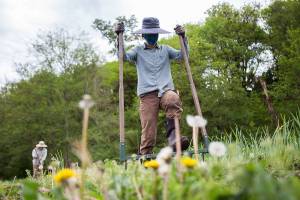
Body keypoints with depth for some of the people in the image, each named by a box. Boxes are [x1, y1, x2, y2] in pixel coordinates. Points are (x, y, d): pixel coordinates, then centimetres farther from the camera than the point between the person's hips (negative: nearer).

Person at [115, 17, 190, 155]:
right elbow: (124, 56, 2)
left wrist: (183, 37, 1)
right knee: (148, 132, -11)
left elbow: (182, 55, 13)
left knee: (173, 100, -36)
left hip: (166, 90, 1)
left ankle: (173, 138, -36)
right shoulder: (138, 51, 20)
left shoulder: (165, 49, 24)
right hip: (147, 94, -1)